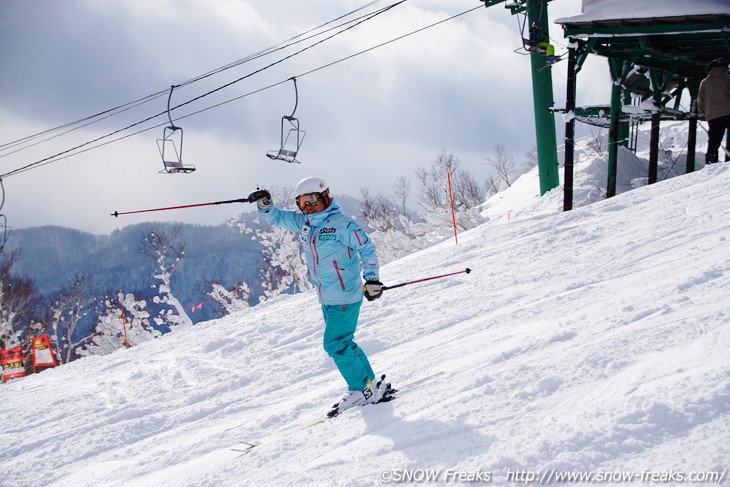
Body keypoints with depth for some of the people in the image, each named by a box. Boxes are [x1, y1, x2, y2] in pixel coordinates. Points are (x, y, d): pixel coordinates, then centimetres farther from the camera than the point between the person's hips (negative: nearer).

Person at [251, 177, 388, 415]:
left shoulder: (341, 224, -13)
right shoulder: (303, 222, 9)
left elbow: (367, 248, -9)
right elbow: (276, 218, 17)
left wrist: (372, 279, -16)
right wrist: (264, 205, -4)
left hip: (345, 297, -8)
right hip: (327, 299, 8)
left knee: (335, 344, -11)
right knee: (342, 344, 12)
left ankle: (361, 389, -2)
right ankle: (370, 383, 20)